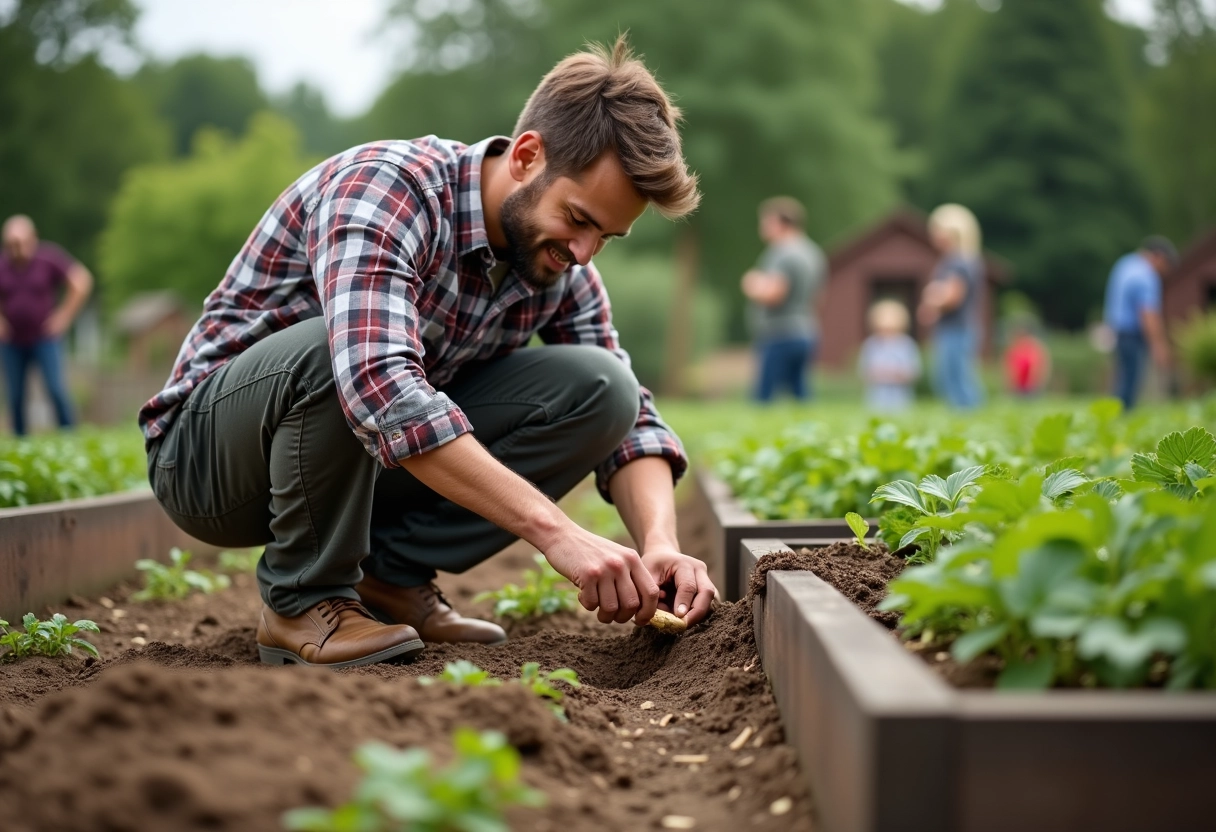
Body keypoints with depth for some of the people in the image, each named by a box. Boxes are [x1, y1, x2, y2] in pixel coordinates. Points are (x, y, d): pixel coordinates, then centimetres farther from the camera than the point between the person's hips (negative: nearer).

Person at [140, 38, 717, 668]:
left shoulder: (560, 262, -6)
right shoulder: (383, 185, -28)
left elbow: (628, 415, -3)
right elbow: (381, 388, -43)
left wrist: (660, 542, -23)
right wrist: (553, 531, -46)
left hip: (379, 463, 6)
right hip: (207, 451, -6)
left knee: (599, 387, -12)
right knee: (329, 350, -39)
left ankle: (390, 574, -6)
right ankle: (304, 600, -16)